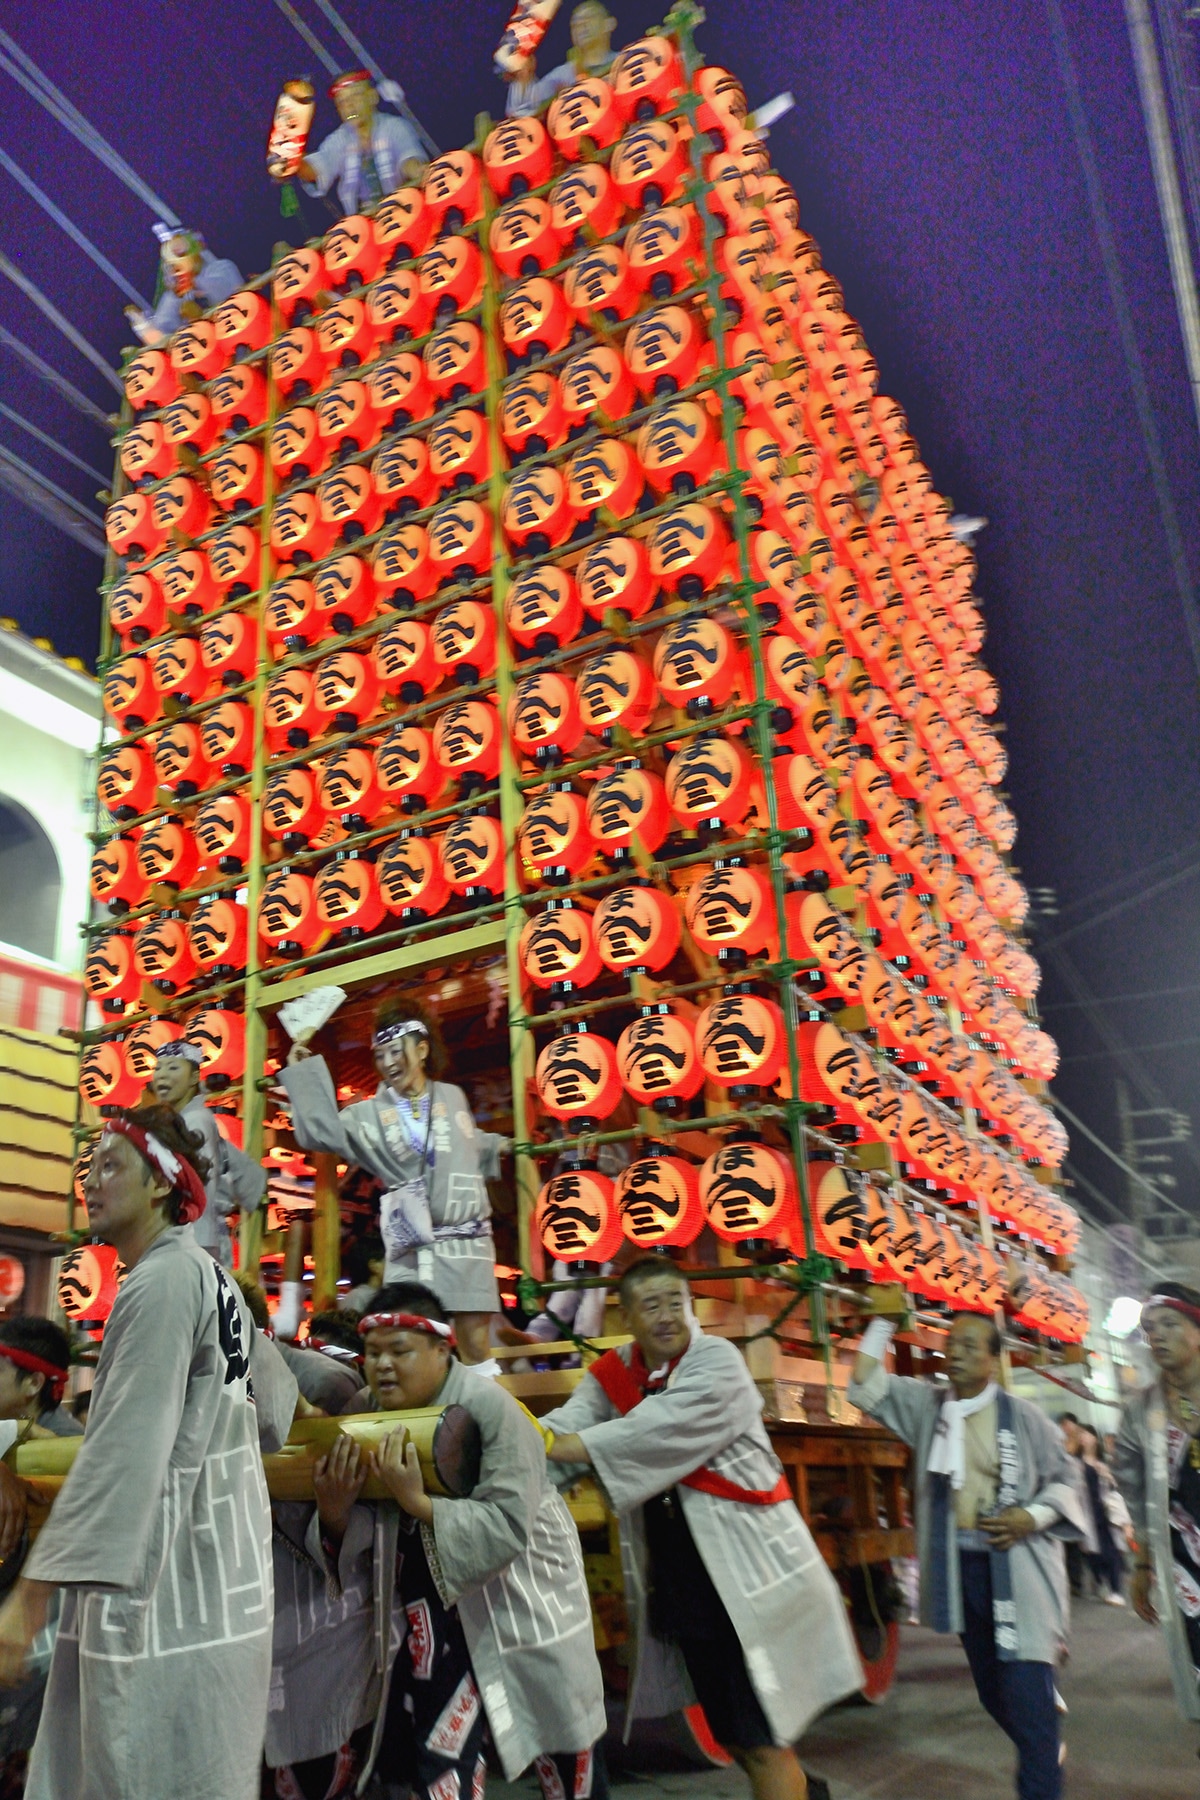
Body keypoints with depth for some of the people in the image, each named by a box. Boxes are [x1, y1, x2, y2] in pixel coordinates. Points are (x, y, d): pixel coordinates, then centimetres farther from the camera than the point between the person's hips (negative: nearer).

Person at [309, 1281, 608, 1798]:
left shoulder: (490, 1408, -24)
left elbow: (508, 1528, -31)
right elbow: (359, 1537, -2)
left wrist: (417, 1502, -39)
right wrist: (334, 1512, -24)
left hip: (523, 1601, -4)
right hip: (439, 1607, 4)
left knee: (562, 1749, 13)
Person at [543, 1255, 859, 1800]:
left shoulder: (717, 1361, -15)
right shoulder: (610, 1376, 1)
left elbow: (660, 1430, -29)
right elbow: (566, 1427, -16)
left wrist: (564, 1446, -35)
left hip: (746, 1570, -5)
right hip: (677, 1581, 6)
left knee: (760, 1737, -1)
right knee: (730, 1732, 20)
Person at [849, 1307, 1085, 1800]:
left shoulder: (1022, 1416, -6)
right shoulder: (927, 1405, 4)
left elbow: (1064, 1481, 2)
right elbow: (864, 1387, 1)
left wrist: (1031, 1517, -16)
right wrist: (882, 1323, -5)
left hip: (1017, 1570, -4)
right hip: (961, 1567, 5)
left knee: (1026, 1693, -10)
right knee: (991, 1689, 18)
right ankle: (1046, 1755, 43)